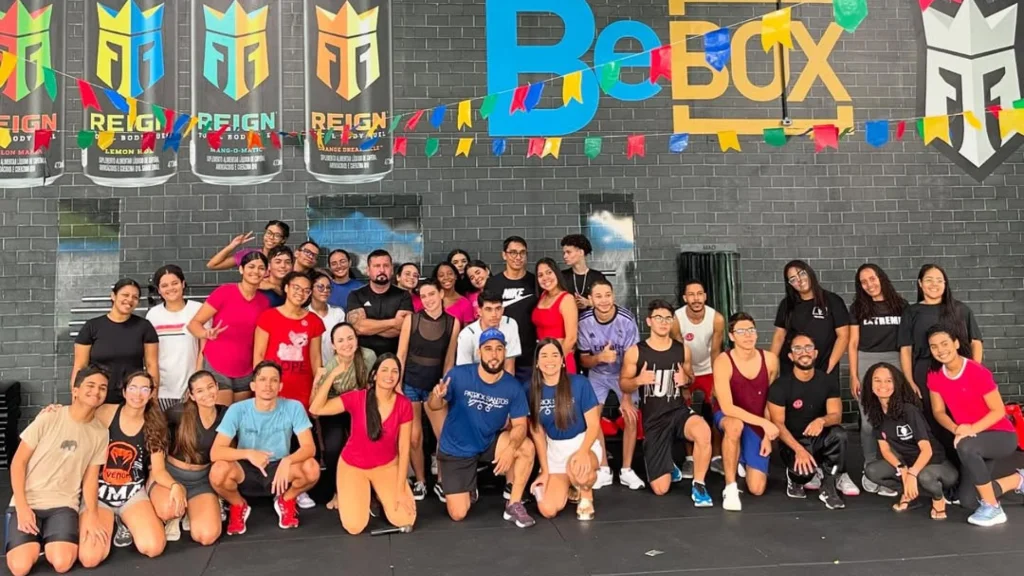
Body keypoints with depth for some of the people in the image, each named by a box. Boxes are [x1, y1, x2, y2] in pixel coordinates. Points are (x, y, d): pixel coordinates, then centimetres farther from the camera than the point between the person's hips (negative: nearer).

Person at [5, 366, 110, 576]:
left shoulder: (100, 433, 2)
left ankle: (49, 540, 10)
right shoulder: (49, 418, -6)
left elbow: (90, 478, 3)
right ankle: (36, 540, 12)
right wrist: (21, 506, -11)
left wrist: (92, 515, -12)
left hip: (64, 504, 1)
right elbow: (18, 462, -3)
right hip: (28, 501, -1)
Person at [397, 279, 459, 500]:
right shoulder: (411, 319, -5)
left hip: (435, 384, 0)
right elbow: (401, 355, -2)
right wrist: (397, 386, -7)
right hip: (410, 383, 0)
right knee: (414, 437, 4)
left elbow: (449, 359, 2)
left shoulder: (453, 322, -4)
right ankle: (420, 482, 19)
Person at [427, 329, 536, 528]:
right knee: (458, 515, -5)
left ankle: (513, 505, -7)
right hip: (455, 449, -2)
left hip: (489, 444, 2)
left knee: (526, 447, -26)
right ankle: (468, 488, 31)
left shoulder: (513, 386, -14)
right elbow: (434, 406, -11)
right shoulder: (458, 375, -21)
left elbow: (520, 424, -12)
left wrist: (510, 449, -33)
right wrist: (437, 396, -36)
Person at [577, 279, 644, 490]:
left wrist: (627, 398, -25)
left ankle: (626, 470, 4)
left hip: (624, 373, -1)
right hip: (597, 375, 1)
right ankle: (603, 470, 1)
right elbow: (584, 360, -9)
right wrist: (600, 357, -33)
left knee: (630, 417, -13)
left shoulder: (626, 319, -27)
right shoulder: (585, 321, -21)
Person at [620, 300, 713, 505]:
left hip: (679, 411, 1)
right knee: (660, 489, -3)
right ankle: (667, 464, 36)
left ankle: (698, 486, -14)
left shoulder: (682, 350, 3)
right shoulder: (635, 352, -4)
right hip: (653, 420, -1)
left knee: (704, 433, -38)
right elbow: (623, 384, 2)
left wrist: (686, 379, -8)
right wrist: (639, 380, -20)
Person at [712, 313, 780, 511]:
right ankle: (730, 488, -25)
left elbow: (771, 401, 3)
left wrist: (768, 434, -2)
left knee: (757, 489, -6)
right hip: (727, 417, -3)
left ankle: (743, 461, 31)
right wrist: (765, 422, -31)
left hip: (758, 426, 3)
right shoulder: (723, 362, -21)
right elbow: (727, 408, -28)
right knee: (735, 425, -43)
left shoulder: (770, 360, -8)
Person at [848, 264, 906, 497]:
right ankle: (870, 470, 7)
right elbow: (853, 344, 5)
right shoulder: (858, 308, 7)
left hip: (895, 363, 0)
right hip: (866, 364, 0)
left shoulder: (900, 305, 7)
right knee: (869, 421, -1)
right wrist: (853, 376, -2)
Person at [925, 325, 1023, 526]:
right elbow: (938, 411, -1)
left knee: (965, 446, -39)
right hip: (974, 441, 6)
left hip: (1001, 436, -6)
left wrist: (972, 429, -32)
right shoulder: (934, 376, -6)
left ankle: (993, 508, -20)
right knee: (968, 500, 2)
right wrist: (956, 430, -21)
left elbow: (999, 410, -19)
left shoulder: (977, 372, -23)